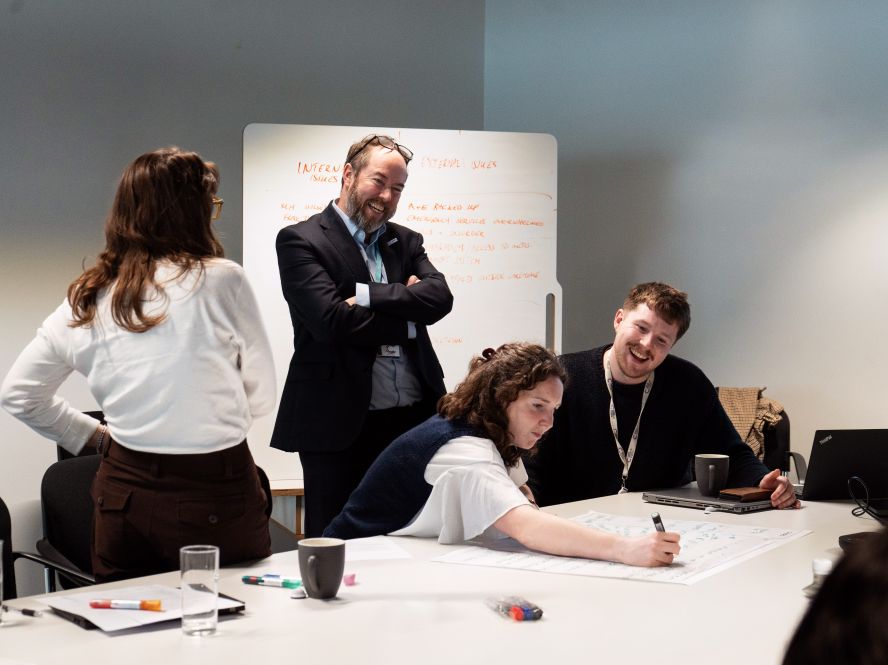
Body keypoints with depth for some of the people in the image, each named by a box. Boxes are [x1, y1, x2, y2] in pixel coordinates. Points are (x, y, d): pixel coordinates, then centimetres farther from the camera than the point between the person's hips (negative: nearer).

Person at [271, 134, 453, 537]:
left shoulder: (405, 243, 15)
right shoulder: (300, 241, -3)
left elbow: (439, 298, -4)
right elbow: (332, 320, -16)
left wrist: (368, 295, -14)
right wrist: (405, 318, -5)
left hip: (413, 418, 5)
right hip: (340, 425, -5)